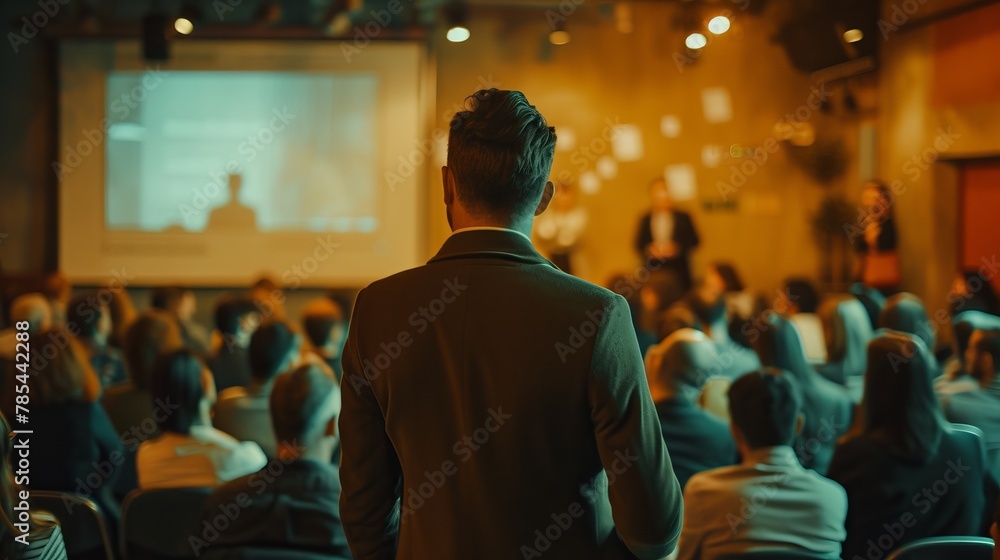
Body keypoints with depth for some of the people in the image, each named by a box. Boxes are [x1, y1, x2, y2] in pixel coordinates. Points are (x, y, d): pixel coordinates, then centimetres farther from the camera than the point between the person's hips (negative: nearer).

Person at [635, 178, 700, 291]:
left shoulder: (683, 217, 5)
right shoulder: (645, 219, 8)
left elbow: (694, 242, 5)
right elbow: (638, 244, 10)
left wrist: (677, 248, -11)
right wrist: (648, 249, -11)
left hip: (679, 271, 0)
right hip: (653, 272, 1)